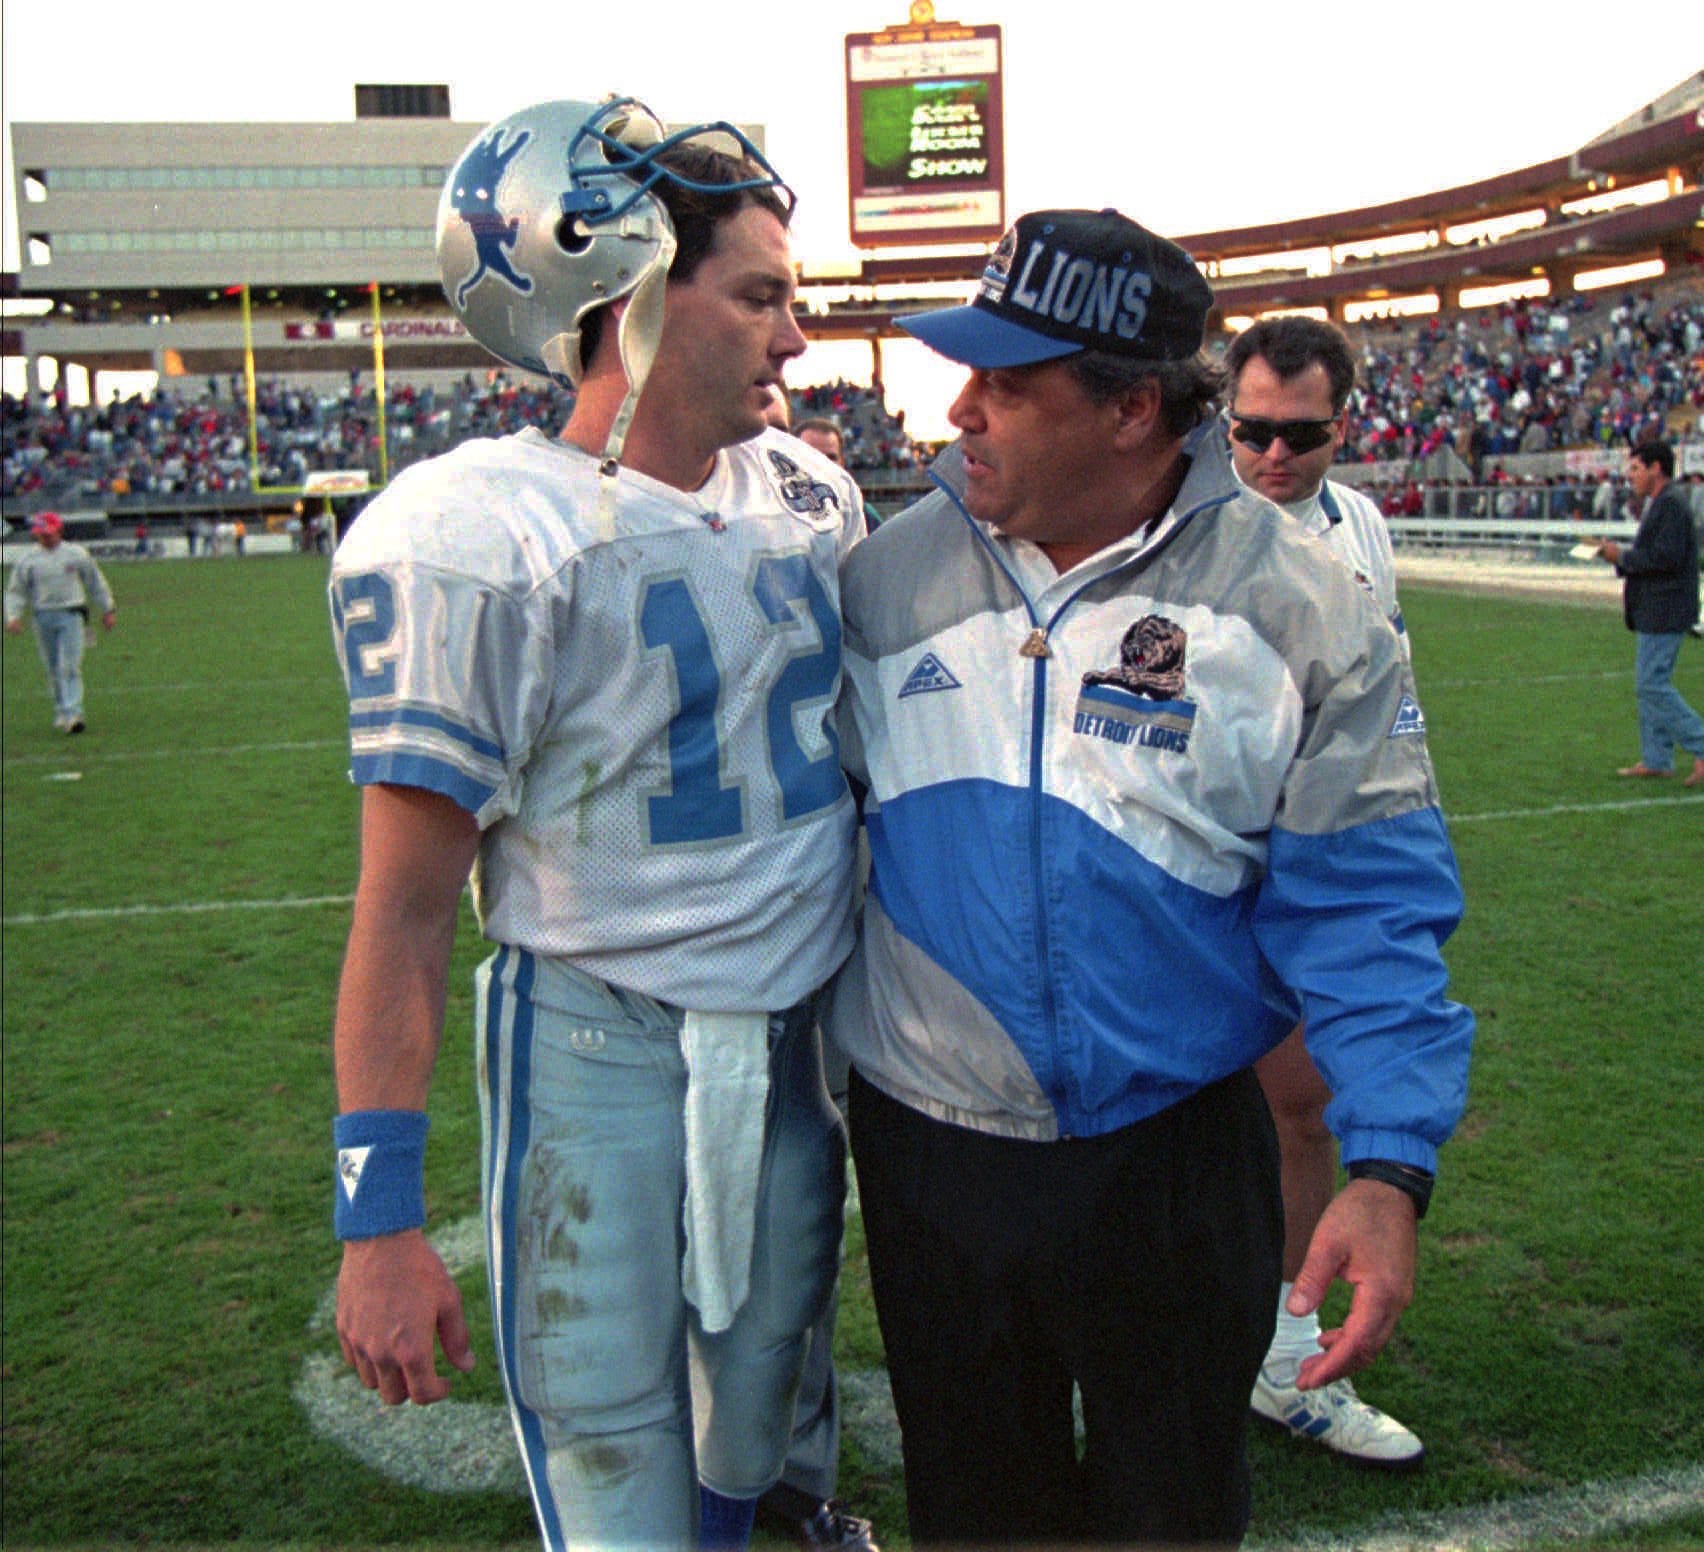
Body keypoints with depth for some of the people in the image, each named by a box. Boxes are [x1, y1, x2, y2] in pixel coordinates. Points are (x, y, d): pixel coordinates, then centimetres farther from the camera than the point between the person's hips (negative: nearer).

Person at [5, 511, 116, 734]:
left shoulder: (76, 554, 4)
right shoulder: (28, 560, 5)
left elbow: (95, 582, 13)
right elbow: (15, 590, 5)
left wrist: (108, 610, 14)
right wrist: (13, 616, -10)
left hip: (70, 615, -2)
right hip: (43, 617, 2)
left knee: (70, 666, -12)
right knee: (53, 669, 8)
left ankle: (72, 714, -17)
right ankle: (61, 712, 20)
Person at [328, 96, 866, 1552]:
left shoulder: (813, 495, 3)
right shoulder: (479, 537, -17)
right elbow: (406, 908, -15)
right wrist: (380, 1217, -14)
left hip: (796, 1041, 6)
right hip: (601, 1052, -6)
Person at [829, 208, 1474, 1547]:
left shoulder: (1296, 609, -12)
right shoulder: (887, 579, -4)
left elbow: (1362, 914, -12)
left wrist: (1389, 1167, -19)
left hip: (1174, 1158, -2)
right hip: (927, 1148, 2)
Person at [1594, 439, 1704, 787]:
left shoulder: (1671, 504, -16)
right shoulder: (1656, 504, 17)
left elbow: (1666, 556, -24)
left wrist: (1623, 556, -14)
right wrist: (1619, 554, 7)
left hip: (1664, 611, -11)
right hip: (1654, 612, 11)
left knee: (1652, 685, -11)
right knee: (1650, 685, 12)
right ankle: (1656, 759, 17)